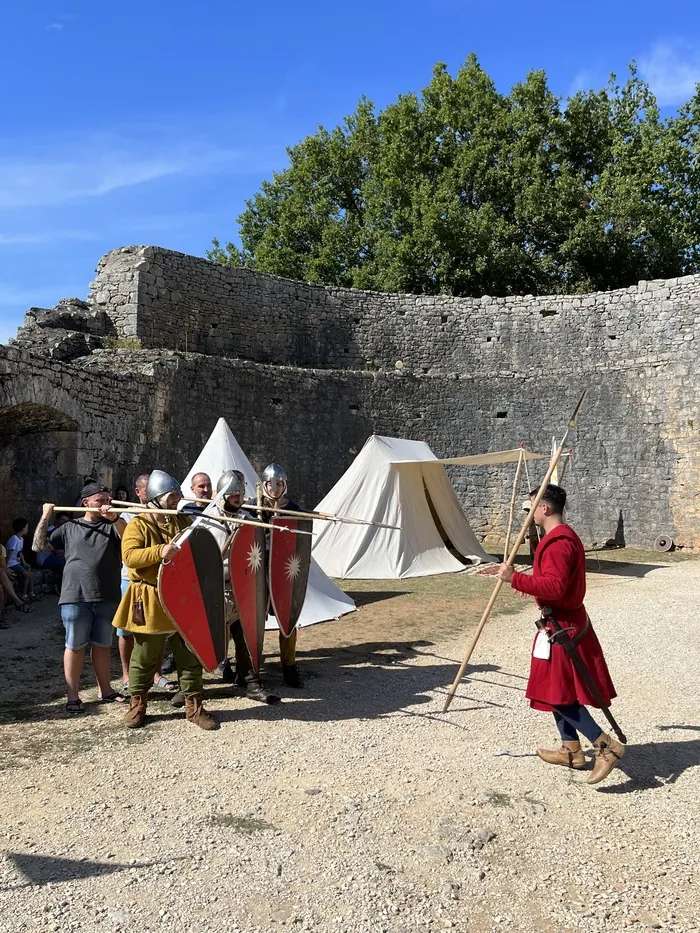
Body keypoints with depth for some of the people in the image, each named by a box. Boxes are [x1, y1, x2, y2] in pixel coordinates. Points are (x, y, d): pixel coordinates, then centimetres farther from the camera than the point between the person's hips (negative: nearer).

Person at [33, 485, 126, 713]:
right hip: (75, 597, -1)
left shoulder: (111, 526, 7)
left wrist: (114, 518, -25)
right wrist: (45, 516, 4)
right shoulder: (70, 527, 8)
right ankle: (73, 695, 13)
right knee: (75, 646, 3)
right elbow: (38, 546, 8)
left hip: (106, 598, 1)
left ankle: (104, 689, 24)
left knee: (102, 645, 12)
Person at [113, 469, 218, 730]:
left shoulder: (184, 521, 8)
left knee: (189, 655, 7)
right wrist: (159, 552, -31)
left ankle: (194, 706, 17)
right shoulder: (138, 525, -6)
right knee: (144, 656, 8)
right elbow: (129, 556, -20)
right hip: (150, 602, -4)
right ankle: (137, 704, 25)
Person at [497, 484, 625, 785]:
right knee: (557, 689, 18)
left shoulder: (557, 543, -22)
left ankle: (606, 746, -2)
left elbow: (554, 587, -32)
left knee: (558, 693, -5)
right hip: (567, 621, 11)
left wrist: (515, 579, -29)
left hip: (562, 627, -11)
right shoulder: (566, 536, 12)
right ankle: (571, 749, 27)